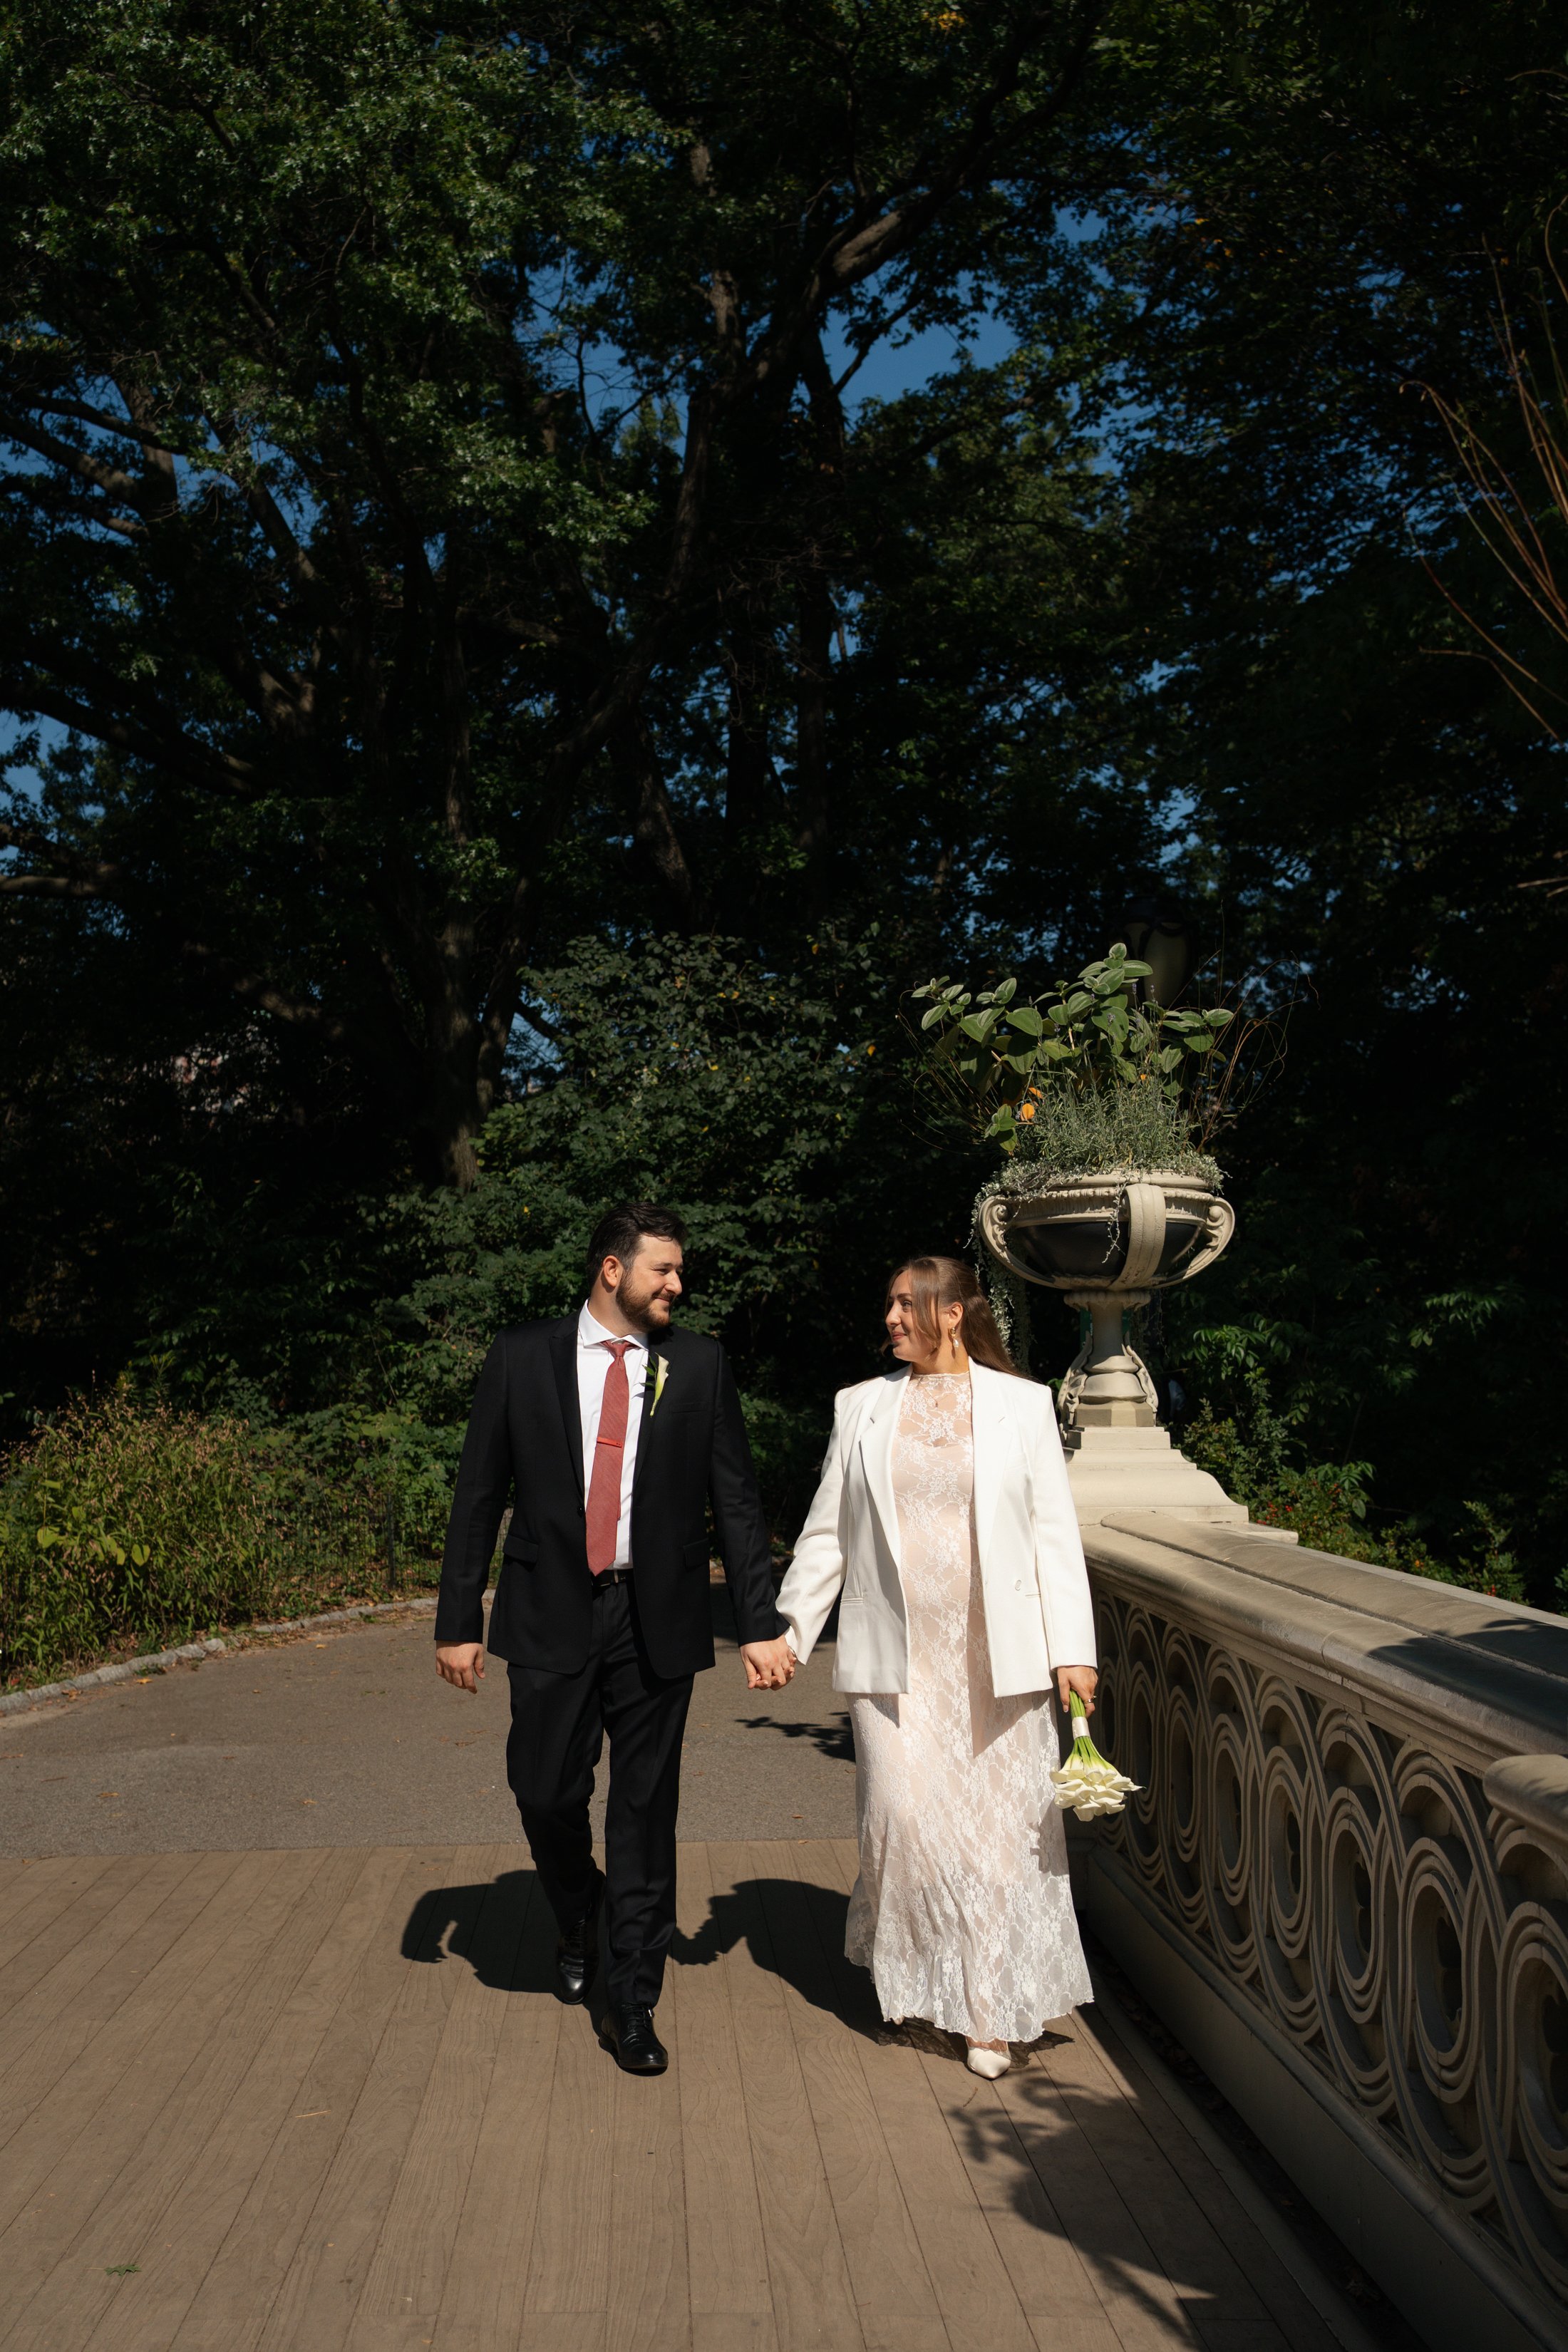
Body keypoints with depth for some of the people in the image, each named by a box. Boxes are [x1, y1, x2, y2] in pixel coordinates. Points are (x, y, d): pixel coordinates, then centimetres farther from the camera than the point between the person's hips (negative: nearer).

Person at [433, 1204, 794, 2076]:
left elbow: (738, 1500, 2)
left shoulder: (699, 1365, 2)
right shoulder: (522, 1358, 0)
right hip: (552, 1615, 0)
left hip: (658, 1620, 0)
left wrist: (761, 1624, -3)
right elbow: (479, 1496, 2)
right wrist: (459, 1621, 0)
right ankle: (581, 1922, 39)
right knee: (546, 1793, 5)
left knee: (646, 1811, 6)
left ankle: (633, 2004, 21)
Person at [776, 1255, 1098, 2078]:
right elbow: (827, 1533, 11)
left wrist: (1072, 1650, -2)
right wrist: (788, 1631, 9)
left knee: (1000, 1827, 2)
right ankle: (910, 1978, 23)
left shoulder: (1023, 1404, 3)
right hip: (895, 1656, 1)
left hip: (997, 1656, -1)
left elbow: (1054, 1534, 2)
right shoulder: (861, 1406, 7)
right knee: (902, 1816, -4)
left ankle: (989, 2011, 19)